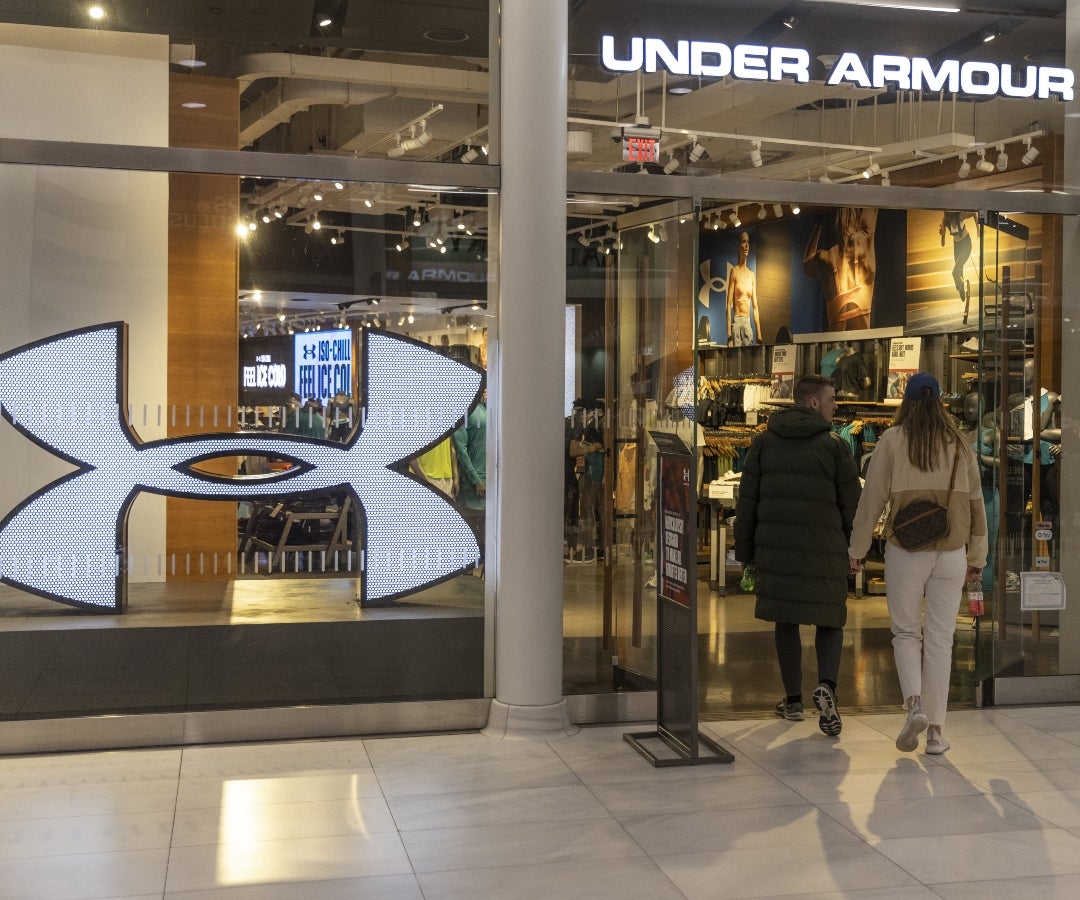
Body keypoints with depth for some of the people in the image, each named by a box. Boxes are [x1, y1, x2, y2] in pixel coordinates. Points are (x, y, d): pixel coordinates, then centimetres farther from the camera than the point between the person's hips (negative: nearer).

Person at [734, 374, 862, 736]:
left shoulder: (764, 442, 6)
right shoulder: (834, 446, -3)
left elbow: (747, 500, 6)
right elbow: (851, 505, -1)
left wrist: (745, 550, 12)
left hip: (775, 546, 3)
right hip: (823, 549, -2)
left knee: (786, 619, 12)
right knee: (829, 619, 9)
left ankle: (793, 700, 17)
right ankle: (826, 686, -13)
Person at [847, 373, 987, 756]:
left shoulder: (893, 439, -2)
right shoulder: (959, 443, 7)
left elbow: (872, 496, -3)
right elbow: (976, 502, 8)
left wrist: (856, 548, 6)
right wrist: (977, 556, 14)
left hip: (905, 551, -2)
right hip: (951, 553, 2)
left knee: (905, 632, 12)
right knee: (940, 639, 7)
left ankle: (914, 703, -11)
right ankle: (935, 730, 7)